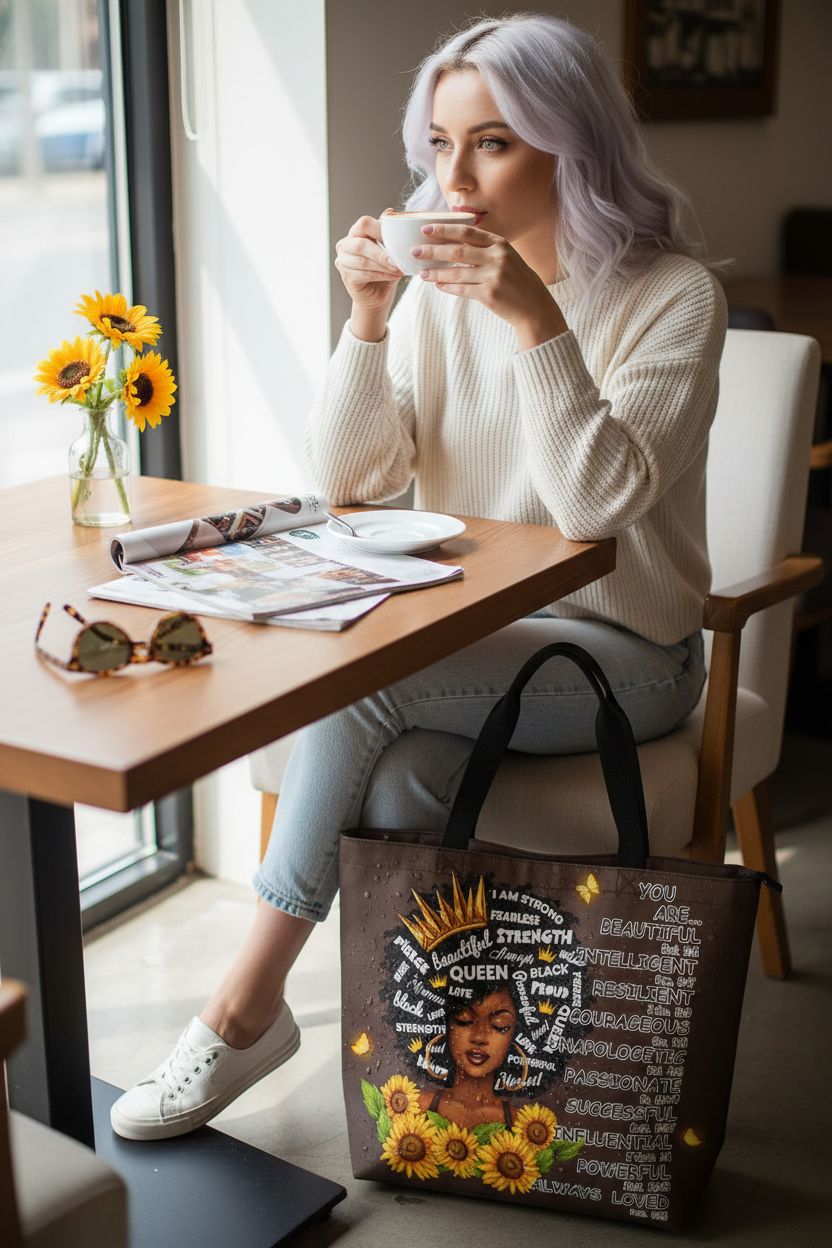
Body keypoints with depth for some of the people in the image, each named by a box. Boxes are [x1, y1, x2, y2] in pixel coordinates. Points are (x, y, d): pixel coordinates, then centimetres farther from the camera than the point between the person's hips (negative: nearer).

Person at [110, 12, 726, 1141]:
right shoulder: (441, 284, 4)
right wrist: (369, 315, -16)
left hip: (617, 648, -4)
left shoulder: (671, 294, -10)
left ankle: (249, 1003, -13)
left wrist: (535, 318, -30)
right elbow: (352, 476, -2)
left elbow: (599, 503, -22)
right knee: (400, 782, -29)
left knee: (357, 681, -28)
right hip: (469, 635, 5)